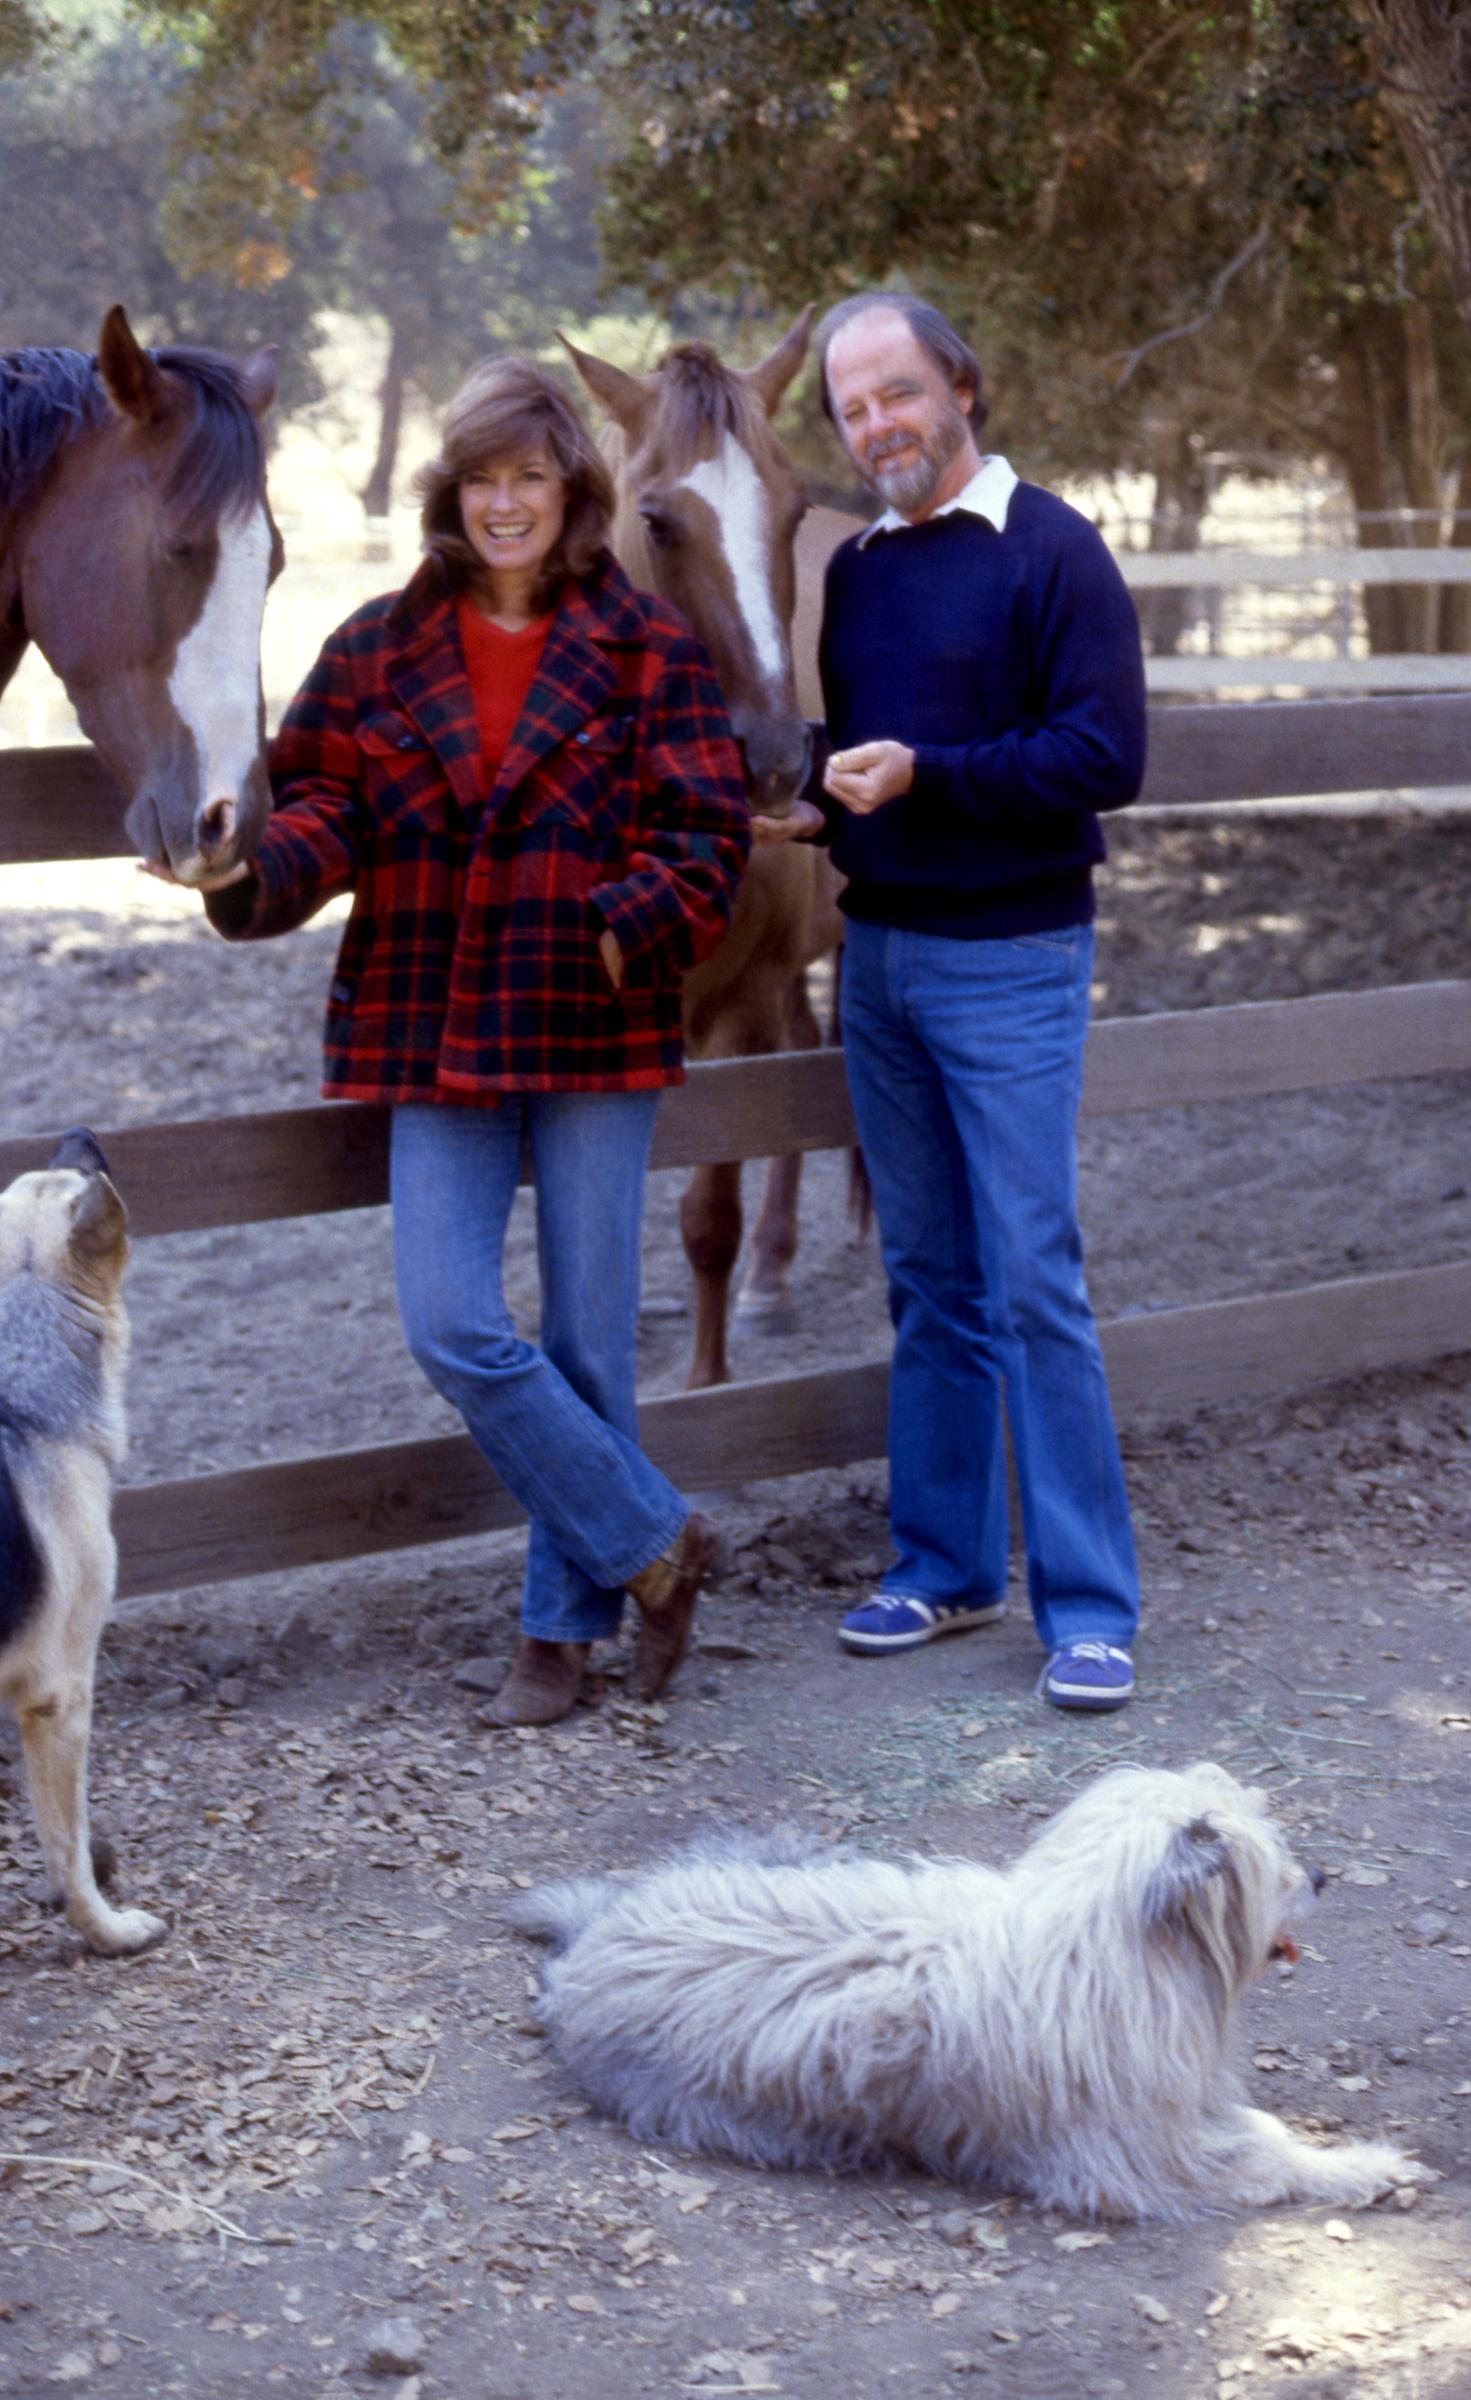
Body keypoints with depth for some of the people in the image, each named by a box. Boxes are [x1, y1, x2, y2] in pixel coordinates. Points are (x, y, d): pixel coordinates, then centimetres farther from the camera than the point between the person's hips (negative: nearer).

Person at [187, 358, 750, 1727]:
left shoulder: (647, 652, 1)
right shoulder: (381, 651, 7)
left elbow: (705, 832, -3)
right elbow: (327, 803, 2)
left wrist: (633, 926, -21)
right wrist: (260, 875, -19)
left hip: (594, 1037, -2)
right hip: (435, 1040, 2)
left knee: (586, 1340, 5)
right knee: (451, 1327, -7)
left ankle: (565, 1622, 20)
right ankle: (653, 1545, 10)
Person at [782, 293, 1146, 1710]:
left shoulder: (1049, 551, -8)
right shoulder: (854, 569, 12)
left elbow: (1106, 755, -15)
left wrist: (926, 774, -22)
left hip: (1008, 964, -6)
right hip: (877, 954, 6)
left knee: (1033, 1285, -7)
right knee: (929, 1284, 12)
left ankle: (1087, 1607, -1)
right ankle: (944, 1566, 20)